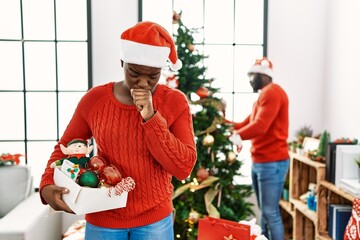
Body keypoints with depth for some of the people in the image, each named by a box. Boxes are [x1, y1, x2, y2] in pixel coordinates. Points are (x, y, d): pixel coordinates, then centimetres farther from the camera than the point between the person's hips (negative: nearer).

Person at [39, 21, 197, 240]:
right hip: (103, 218, 1)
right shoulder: (94, 99, -7)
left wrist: (151, 118, -24)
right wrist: (47, 185, -12)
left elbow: (183, 168, -16)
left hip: (155, 218, -1)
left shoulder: (175, 102, -11)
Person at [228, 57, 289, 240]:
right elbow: (246, 124, 15)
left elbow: (259, 126, -24)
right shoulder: (263, 96, 19)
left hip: (272, 162, -9)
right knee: (264, 211, 14)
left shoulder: (273, 92, -12)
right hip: (258, 162, 9)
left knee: (270, 212, -5)